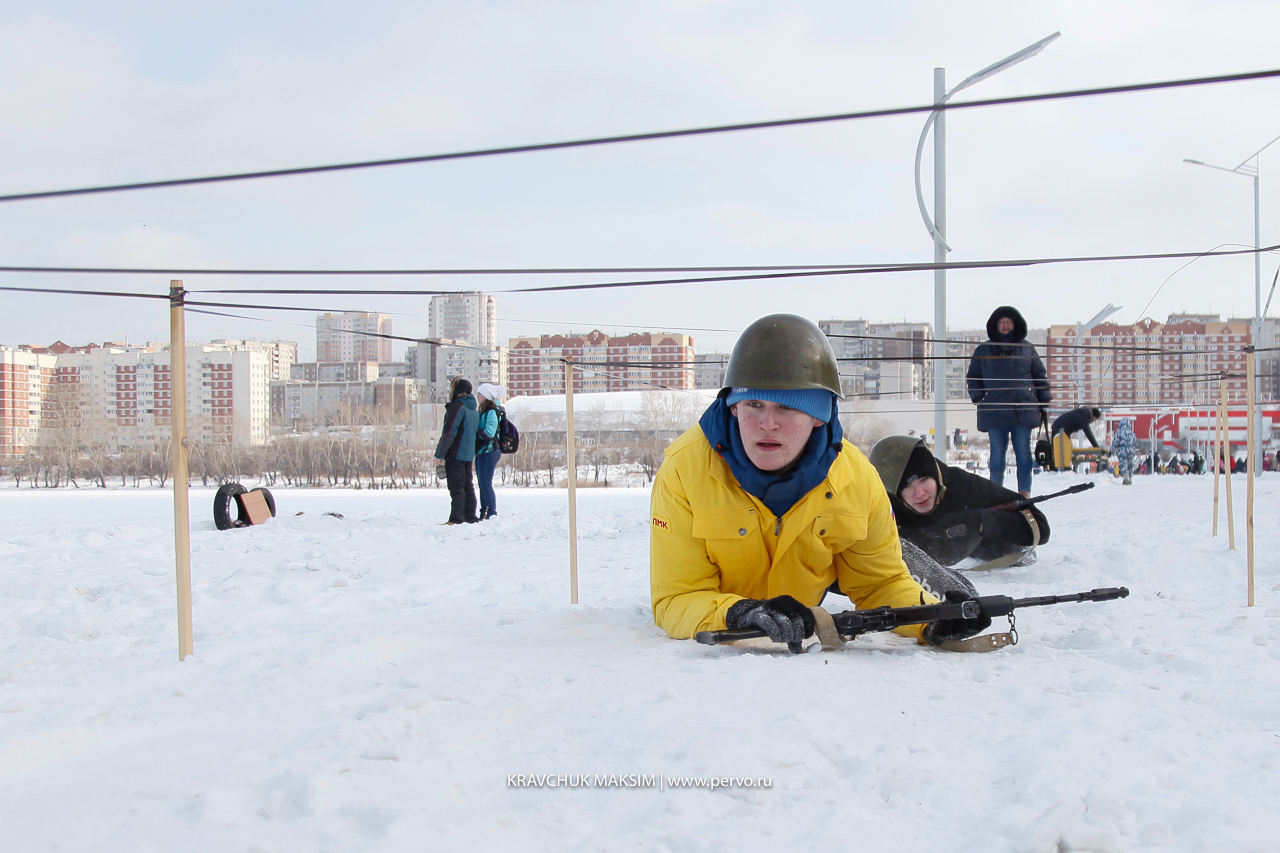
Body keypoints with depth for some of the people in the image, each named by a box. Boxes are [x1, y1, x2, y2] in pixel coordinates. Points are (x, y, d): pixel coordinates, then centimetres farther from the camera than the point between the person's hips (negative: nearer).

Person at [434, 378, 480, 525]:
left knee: (456, 486, -10)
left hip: (456, 454, -9)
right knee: (467, 485, 13)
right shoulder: (473, 410, 16)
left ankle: (456, 517, -14)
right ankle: (470, 516, 15)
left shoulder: (457, 407, -13)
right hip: (469, 454, 9)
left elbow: (449, 432, -18)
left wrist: (440, 453, -14)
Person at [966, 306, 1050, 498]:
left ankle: (1024, 491, 4)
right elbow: (973, 377, 14)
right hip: (994, 411, 0)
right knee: (997, 451, 1)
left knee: (1023, 451, 0)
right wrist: (978, 398, -1)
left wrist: (1045, 401, 6)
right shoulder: (983, 351, 11)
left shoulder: (1027, 349, 11)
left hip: (1023, 409, 0)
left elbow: (1040, 376, 13)